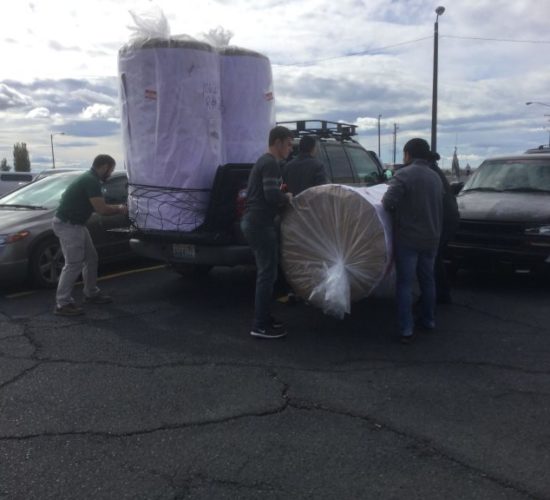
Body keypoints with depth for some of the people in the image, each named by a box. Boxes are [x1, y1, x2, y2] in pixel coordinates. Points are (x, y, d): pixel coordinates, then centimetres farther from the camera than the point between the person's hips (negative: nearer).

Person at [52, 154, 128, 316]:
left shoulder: (89, 178, 13)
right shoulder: (91, 181, -20)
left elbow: (97, 206, 19)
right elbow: (102, 209, -23)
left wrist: (116, 208, 13)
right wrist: (119, 209, -6)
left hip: (75, 224, 11)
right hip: (67, 225, -11)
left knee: (91, 258, 16)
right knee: (74, 264, -10)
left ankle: (91, 293, 29)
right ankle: (62, 304, -5)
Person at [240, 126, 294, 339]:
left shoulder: (263, 161, 19)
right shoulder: (271, 164, -13)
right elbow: (272, 196, -23)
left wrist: (282, 197, 12)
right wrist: (288, 197, -4)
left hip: (253, 222, 11)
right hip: (260, 224, -11)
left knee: (265, 272, 16)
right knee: (267, 274, -7)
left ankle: (263, 317, 23)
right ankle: (260, 326, -3)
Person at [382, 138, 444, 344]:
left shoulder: (404, 174, -14)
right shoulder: (435, 177, 10)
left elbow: (388, 203, -21)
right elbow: (439, 207, 16)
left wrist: (384, 199, 1)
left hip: (407, 238, -6)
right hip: (431, 237, 6)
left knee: (405, 283, -2)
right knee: (427, 279, 20)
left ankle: (406, 330, -4)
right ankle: (428, 320, 32)